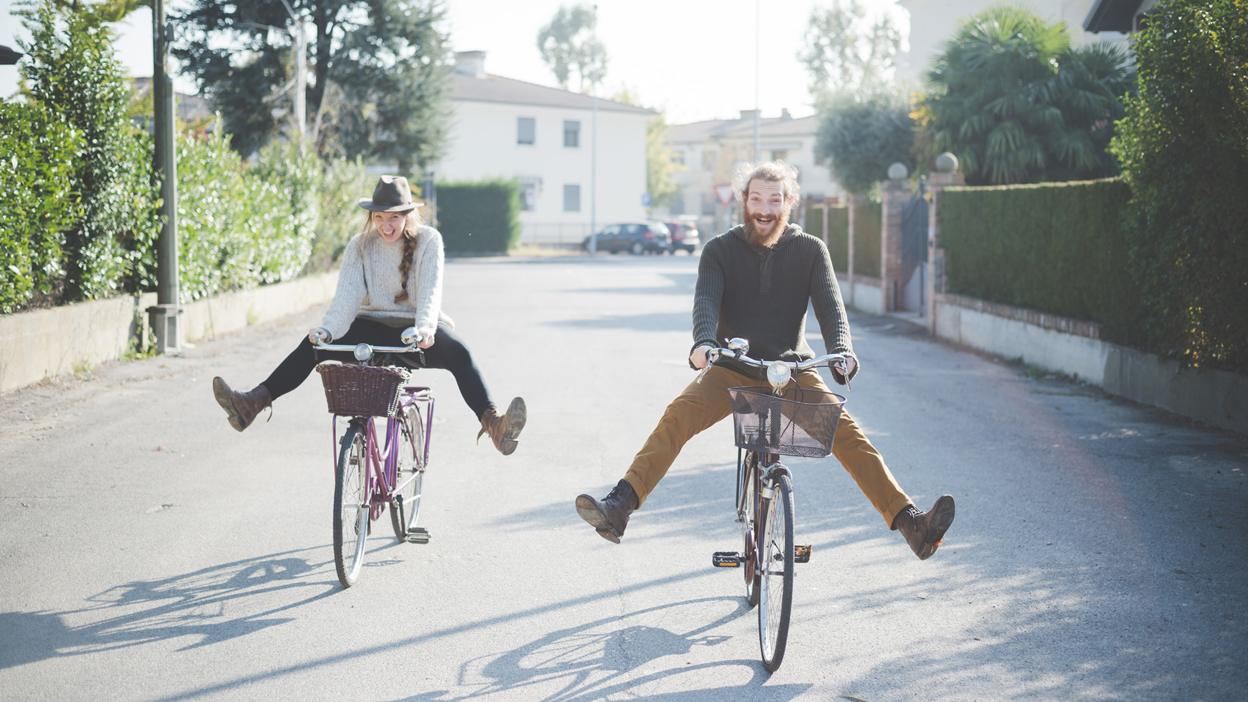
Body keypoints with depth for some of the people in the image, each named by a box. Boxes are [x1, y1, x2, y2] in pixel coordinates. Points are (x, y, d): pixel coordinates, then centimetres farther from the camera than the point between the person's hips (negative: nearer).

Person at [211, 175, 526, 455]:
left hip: (418, 330, -3)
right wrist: (327, 330, -28)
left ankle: (493, 423, -49)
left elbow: (430, 290, -19)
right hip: (373, 326, 3)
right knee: (313, 344, -18)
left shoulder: (428, 240, -6)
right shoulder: (360, 245, 1)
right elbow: (348, 292, -11)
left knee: (458, 352, -33)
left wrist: (425, 328, -38)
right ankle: (251, 404, -24)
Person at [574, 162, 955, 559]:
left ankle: (910, 523, -26)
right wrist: (704, 342, -39)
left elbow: (829, 304, -11)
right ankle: (619, 508, -34)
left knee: (845, 430, -21)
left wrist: (841, 350, -33)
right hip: (732, 369, 0)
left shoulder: (810, 250, 2)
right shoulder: (721, 250, 0)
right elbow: (706, 300, -16)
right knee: (678, 417, -26)